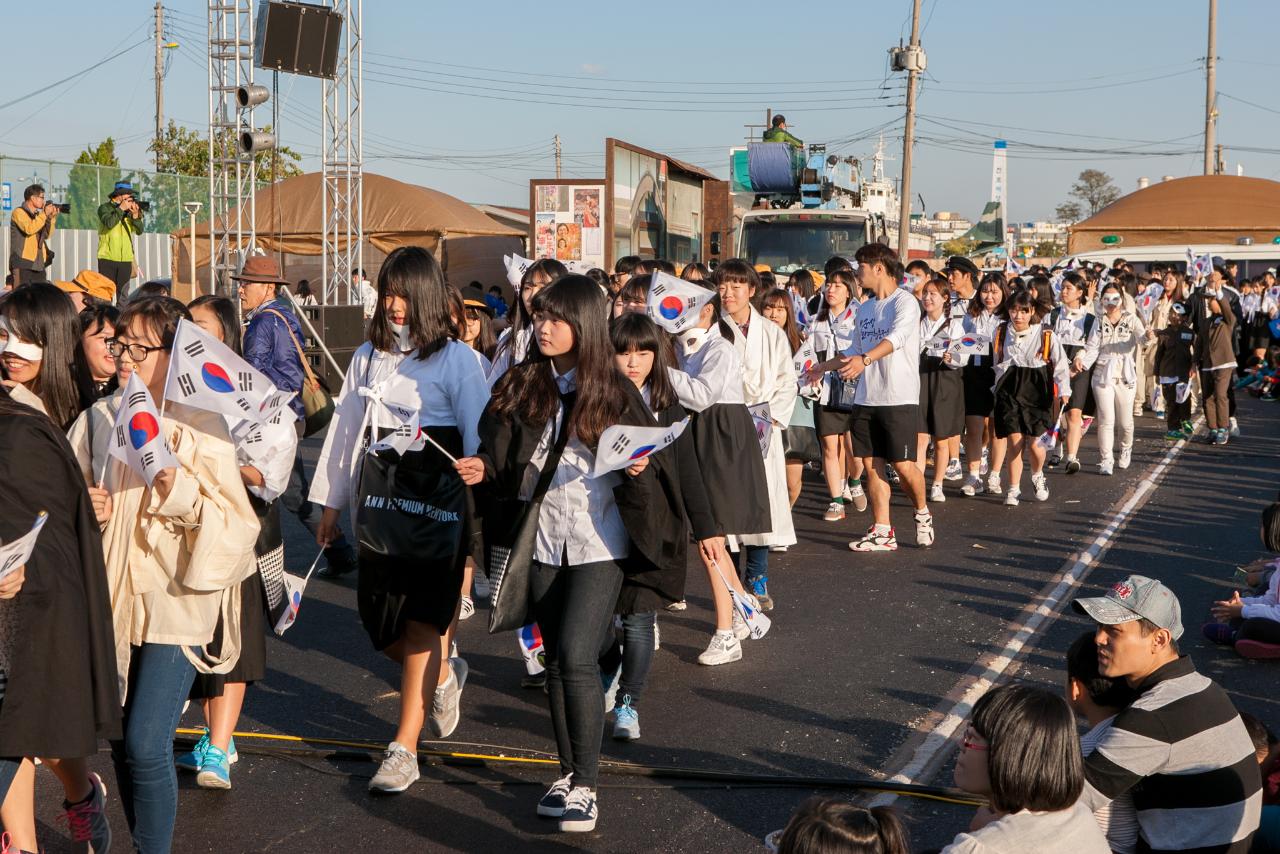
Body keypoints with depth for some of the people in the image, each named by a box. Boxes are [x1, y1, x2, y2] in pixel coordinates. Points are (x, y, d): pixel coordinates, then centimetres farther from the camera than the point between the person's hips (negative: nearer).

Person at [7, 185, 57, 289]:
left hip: (38, 264, 8)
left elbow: (47, 235, 15)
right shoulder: (19, 212, -4)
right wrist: (44, 214, -15)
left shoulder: (37, 214, 19)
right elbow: (29, 229, -21)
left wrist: (52, 217, 3)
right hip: (23, 264, -8)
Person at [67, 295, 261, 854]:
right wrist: (83, 507, -3)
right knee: (121, 741, 12)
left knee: (146, 745, -10)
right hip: (114, 598, 5)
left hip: (176, 601, -5)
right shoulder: (99, 418, 5)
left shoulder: (201, 427, -8)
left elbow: (234, 525, -11)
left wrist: (179, 486, -23)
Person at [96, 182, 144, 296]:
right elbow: (109, 223, -20)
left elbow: (139, 231, 6)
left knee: (123, 294, 6)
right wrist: (121, 209, -14)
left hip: (126, 259, 4)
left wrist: (135, 215, -9)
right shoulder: (105, 208, -1)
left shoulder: (128, 211, 12)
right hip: (108, 258, -4)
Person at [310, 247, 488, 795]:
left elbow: (478, 438, -8)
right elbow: (345, 429, 15)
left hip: (435, 504, -5)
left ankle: (404, 749, -1)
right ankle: (442, 675, 37)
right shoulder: (368, 357, 12)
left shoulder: (455, 359, -4)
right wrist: (330, 503, 15)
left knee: (421, 621, -5)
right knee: (377, 619, 7)